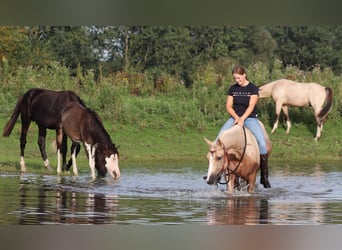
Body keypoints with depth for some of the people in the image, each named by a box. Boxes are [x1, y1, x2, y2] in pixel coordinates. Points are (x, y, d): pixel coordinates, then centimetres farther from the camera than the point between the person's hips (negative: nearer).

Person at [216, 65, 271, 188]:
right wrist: (236, 117, -13)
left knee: (262, 143, -23)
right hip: (235, 117, 3)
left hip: (250, 118, -3)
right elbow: (228, 106, 5)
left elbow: (251, 106, -12)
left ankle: (264, 177, -13)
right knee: (220, 138, -18)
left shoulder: (253, 88, -2)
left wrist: (242, 119, -24)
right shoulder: (233, 89, 9)